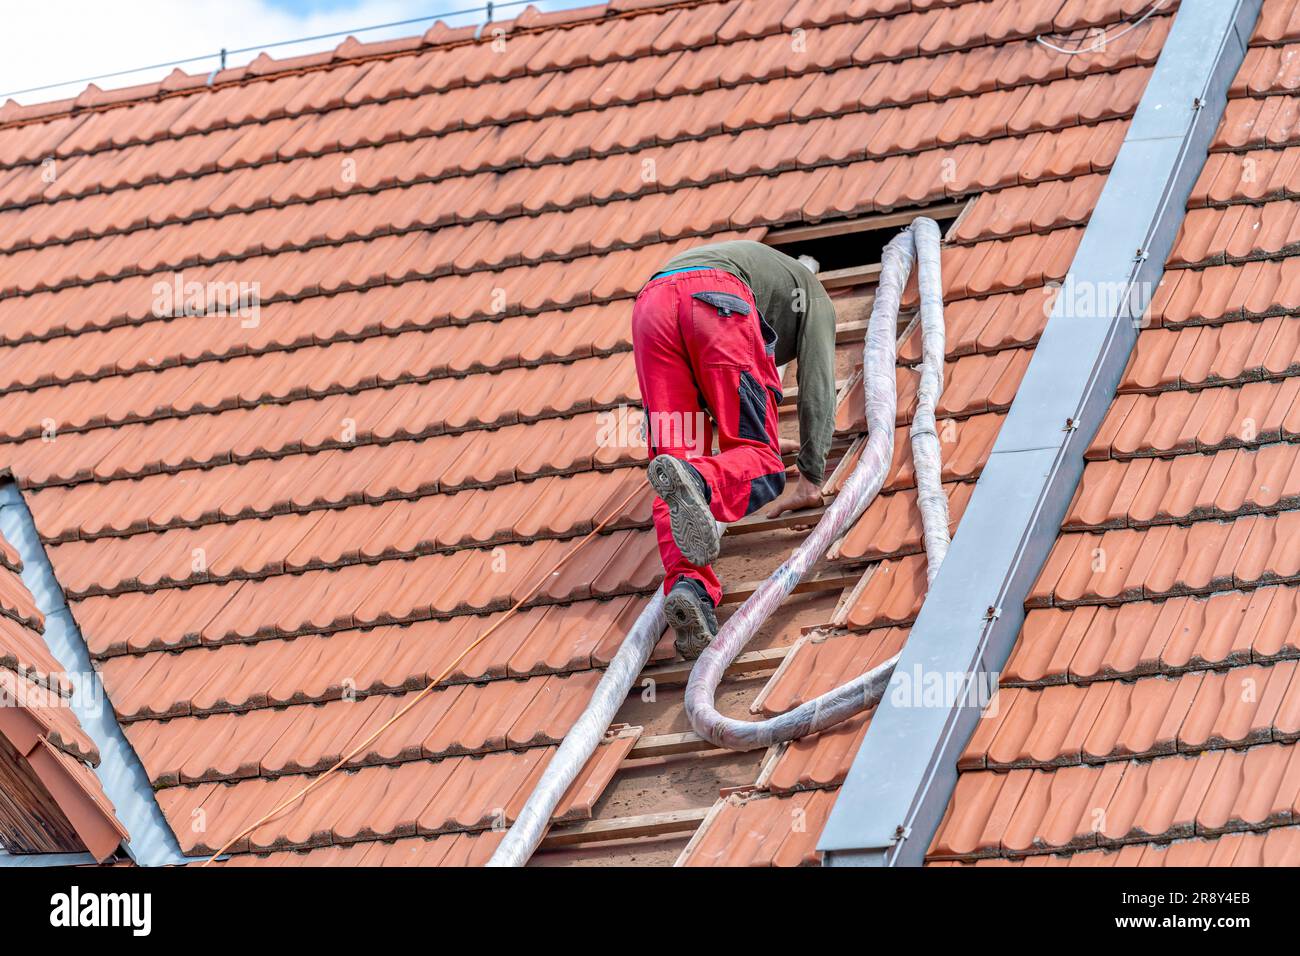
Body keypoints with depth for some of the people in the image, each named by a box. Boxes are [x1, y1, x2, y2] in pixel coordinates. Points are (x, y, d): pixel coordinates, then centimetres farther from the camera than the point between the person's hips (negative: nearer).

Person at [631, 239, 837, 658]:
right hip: (721, 301, -5)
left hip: (650, 305, 5)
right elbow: (818, 387, 21)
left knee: (676, 452, 1)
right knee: (759, 460, -3)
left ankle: (688, 584, -25)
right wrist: (810, 480, 22)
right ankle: (699, 484, -40)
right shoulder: (813, 296, 34)